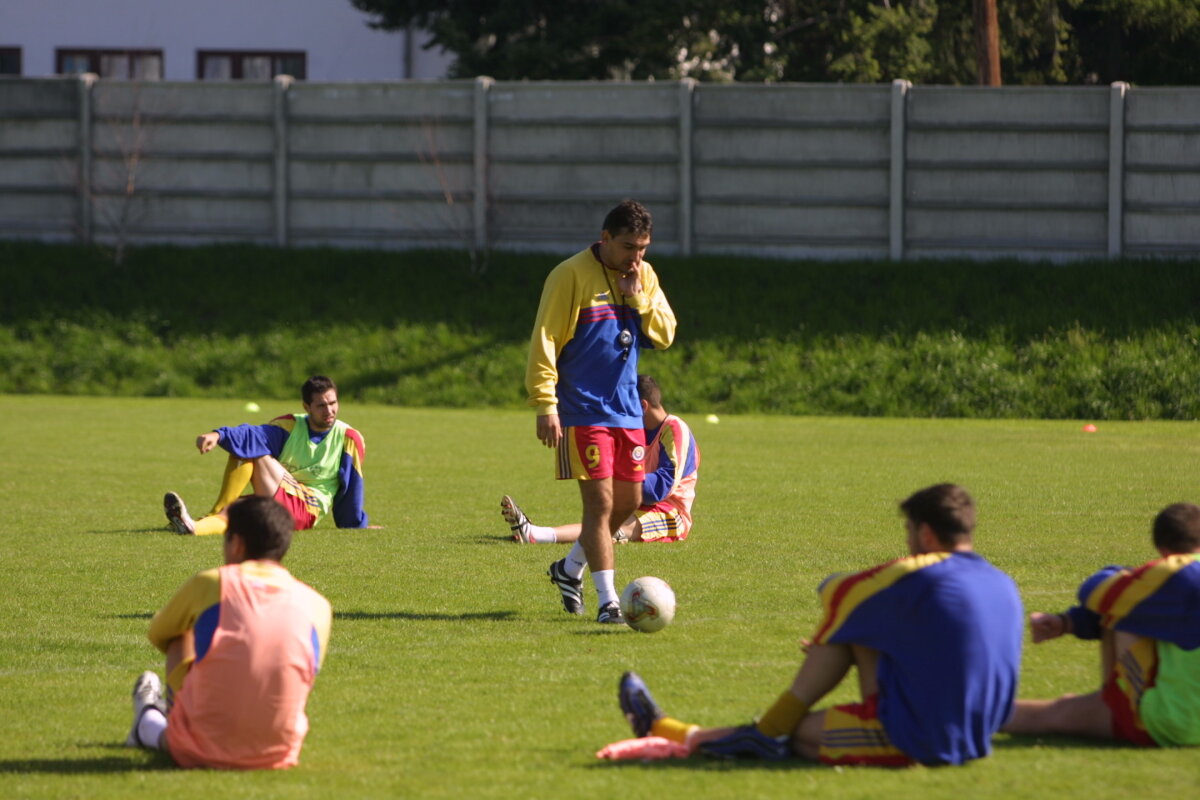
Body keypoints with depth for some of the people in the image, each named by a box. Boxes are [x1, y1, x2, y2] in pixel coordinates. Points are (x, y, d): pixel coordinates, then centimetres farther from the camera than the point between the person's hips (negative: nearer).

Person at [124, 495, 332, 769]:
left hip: (204, 749, -1)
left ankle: (149, 725, 35)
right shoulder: (317, 606, 3)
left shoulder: (209, 584, 0)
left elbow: (158, 634, 20)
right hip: (278, 753, 2)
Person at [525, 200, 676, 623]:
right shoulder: (572, 275, -10)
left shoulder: (643, 277, 9)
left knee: (628, 500, 11)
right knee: (600, 502, -10)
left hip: (627, 409, 7)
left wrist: (638, 298, -9)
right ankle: (608, 601, -7)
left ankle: (570, 568, 31)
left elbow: (665, 334, 7)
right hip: (583, 410, -7)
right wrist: (545, 405, -17)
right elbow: (545, 341, -11)